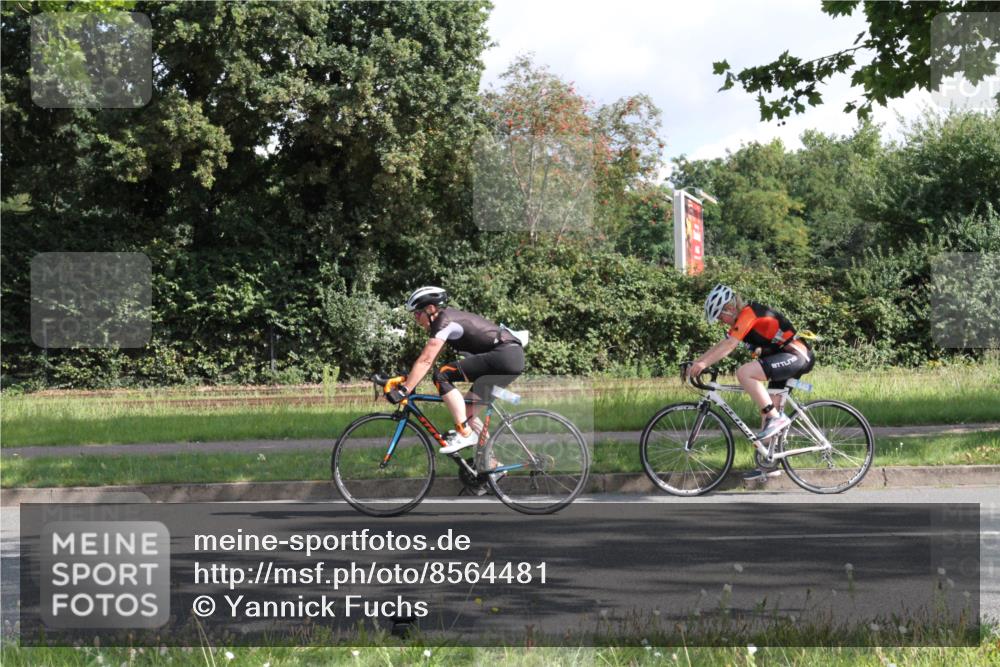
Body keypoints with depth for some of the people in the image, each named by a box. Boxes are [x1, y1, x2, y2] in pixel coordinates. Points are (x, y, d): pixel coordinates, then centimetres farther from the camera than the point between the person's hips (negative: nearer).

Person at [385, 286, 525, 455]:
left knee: (442, 375, -15)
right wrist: (406, 381, 15)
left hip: (504, 354, -10)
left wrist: (403, 390, -17)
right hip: (513, 358, 10)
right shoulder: (449, 320, 18)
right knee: (467, 408, 15)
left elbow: (425, 361, -16)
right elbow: (427, 360, 21)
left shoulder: (444, 322, -11)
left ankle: (464, 433, -16)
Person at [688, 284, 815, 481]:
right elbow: (722, 346, 15)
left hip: (795, 356, -11)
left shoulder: (749, 313, -15)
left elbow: (729, 345, -24)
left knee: (744, 373, -26)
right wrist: (697, 361, 7)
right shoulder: (741, 320, 15)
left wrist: (703, 363, -27)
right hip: (784, 360, 11)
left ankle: (777, 418, -20)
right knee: (767, 412, 11)